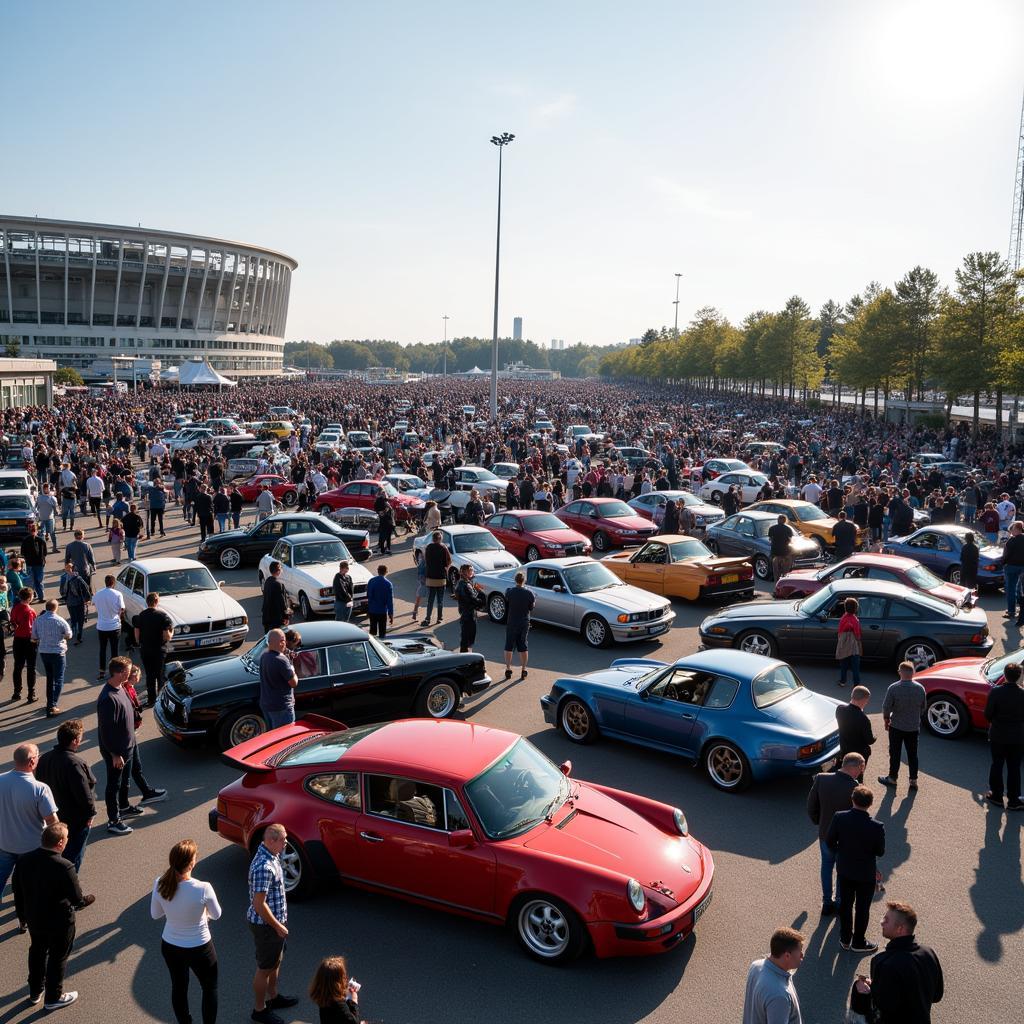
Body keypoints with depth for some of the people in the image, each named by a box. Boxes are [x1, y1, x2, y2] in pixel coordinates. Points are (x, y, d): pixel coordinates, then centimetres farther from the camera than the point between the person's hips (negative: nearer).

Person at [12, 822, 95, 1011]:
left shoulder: (23, 861, -15)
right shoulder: (64, 867, -33)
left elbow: (18, 894, -2)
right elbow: (77, 900, -23)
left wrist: (29, 910, 15)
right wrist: (87, 900, -1)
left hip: (34, 919, 5)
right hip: (60, 923, -5)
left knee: (37, 952, 28)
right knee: (58, 958, 18)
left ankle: (35, 992, 48)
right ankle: (53, 998, 35)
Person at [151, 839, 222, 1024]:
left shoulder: (159, 885, -20)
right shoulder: (203, 888, -31)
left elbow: (155, 915, -2)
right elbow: (216, 915, -12)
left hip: (170, 946, 4)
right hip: (199, 949, -4)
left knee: (178, 988, 27)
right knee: (210, 989, 21)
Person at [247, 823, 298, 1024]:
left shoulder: (270, 854, -2)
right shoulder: (264, 868, -33)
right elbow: (259, 904, -29)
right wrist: (278, 926, -19)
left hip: (275, 920, 9)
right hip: (266, 925, -9)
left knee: (276, 961, 26)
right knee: (265, 968, 10)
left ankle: (273, 997, 45)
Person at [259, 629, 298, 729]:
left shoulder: (263, 655, 0)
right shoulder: (281, 660, -26)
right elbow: (294, 683, -18)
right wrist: (292, 671, 1)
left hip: (265, 704, 9)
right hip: (281, 707, -8)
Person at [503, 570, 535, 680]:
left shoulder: (509, 591, -12)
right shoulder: (529, 592, -10)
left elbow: (506, 606, -3)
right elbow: (531, 607, -2)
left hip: (511, 623, -1)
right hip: (525, 622, 1)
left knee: (509, 647, 10)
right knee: (523, 647, 10)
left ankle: (508, 669, 11)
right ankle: (523, 670, 13)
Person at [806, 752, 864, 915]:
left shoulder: (821, 779, -16)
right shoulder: (854, 788, -28)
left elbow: (811, 806, -6)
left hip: (825, 833, 3)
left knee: (827, 865, 26)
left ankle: (827, 903, 35)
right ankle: (840, 905, 38)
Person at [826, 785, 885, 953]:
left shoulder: (839, 818, -21)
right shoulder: (876, 827, -28)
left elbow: (829, 841, -8)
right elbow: (880, 851, -14)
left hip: (844, 869, 3)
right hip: (866, 873, -3)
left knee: (845, 903, 22)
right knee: (862, 908, 18)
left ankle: (845, 939, 38)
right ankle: (858, 942, 35)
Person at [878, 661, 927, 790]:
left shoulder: (893, 688, -19)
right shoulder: (920, 688, -7)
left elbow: (886, 707, -13)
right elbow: (923, 707, 4)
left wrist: (886, 721, 3)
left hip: (897, 726, -3)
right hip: (914, 727, 3)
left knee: (895, 753, 11)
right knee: (912, 754, 14)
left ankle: (892, 778, 21)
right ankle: (913, 780, 18)